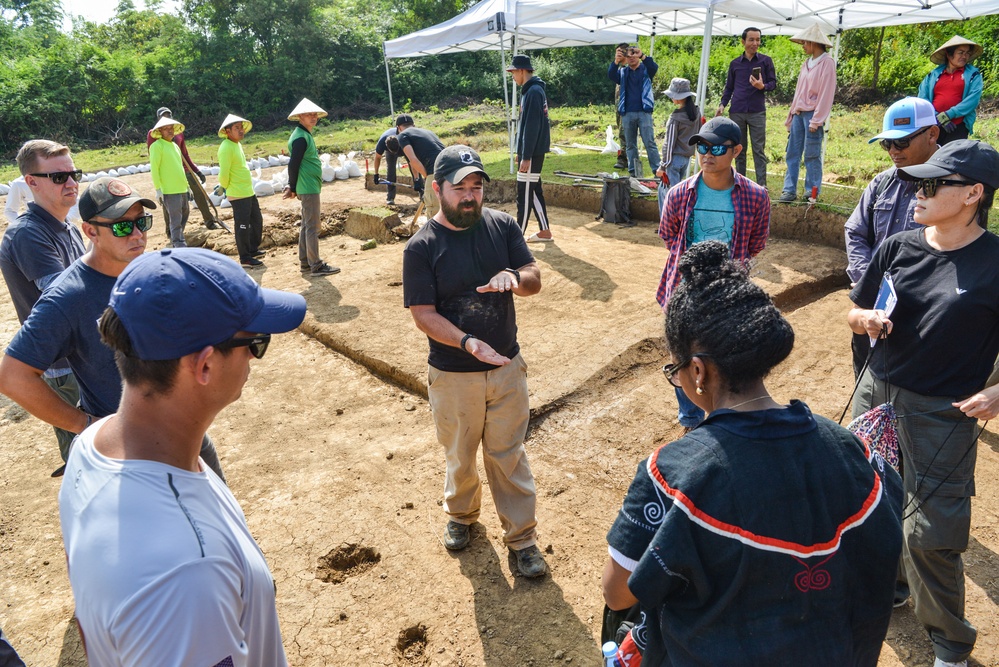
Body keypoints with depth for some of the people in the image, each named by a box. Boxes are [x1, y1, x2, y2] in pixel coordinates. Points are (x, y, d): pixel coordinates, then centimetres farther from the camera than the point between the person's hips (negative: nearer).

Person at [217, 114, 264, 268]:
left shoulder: (237, 144, 13)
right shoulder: (226, 147, -17)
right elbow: (223, 174, -20)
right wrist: (228, 188, -4)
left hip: (249, 192, 10)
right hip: (238, 195, -10)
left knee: (257, 221, 19)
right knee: (242, 226, -1)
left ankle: (252, 249, 34)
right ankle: (245, 258, 8)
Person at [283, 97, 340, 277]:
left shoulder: (305, 135, 16)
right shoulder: (301, 137, -16)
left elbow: (294, 164, 18)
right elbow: (293, 164, -18)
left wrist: (292, 187, 14)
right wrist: (293, 188, -10)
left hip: (310, 187, 10)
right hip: (308, 188, -10)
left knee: (307, 225, 14)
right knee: (312, 227, -6)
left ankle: (305, 262, 21)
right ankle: (316, 266, -2)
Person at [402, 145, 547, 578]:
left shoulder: (502, 226, -4)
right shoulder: (421, 247, -13)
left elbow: (535, 279, -2)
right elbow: (423, 314, -15)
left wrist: (514, 277, -26)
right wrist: (468, 343, -30)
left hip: (507, 366, 2)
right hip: (453, 373, -1)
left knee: (509, 454, 13)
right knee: (459, 454, 19)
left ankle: (522, 537, 29)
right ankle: (461, 513, 48)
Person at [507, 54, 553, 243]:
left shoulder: (533, 92, -16)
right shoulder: (531, 90, 15)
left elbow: (532, 127, -21)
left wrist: (526, 156, -22)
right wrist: (521, 152, 21)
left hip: (533, 153, -10)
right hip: (531, 151, 10)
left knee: (525, 193, -4)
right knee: (534, 191, 13)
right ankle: (545, 231, 19)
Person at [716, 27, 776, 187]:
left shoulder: (766, 61, 6)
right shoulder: (735, 64, 10)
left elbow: (773, 82, 6)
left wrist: (763, 86, -16)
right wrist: (722, 104, 0)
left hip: (757, 112, -2)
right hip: (737, 112, 2)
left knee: (759, 150, -4)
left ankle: (761, 186, -3)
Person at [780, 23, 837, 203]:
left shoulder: (827, 63, -6)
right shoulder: (806, 63, 18)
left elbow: (826, 94, -12)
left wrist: (816, 120, -17)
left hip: (812, 114, -8)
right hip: (798, 114, 8)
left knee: (812, 155, -4)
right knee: (792, 153, 4)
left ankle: (812, 192, 1)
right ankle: (789, 190, 6)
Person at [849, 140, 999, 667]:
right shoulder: (898, 247, 0)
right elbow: (856, 312, 9)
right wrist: (867, 319, -12)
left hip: (944, 412, -4)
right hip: (876, 391, 5)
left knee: (929, 533, 2)